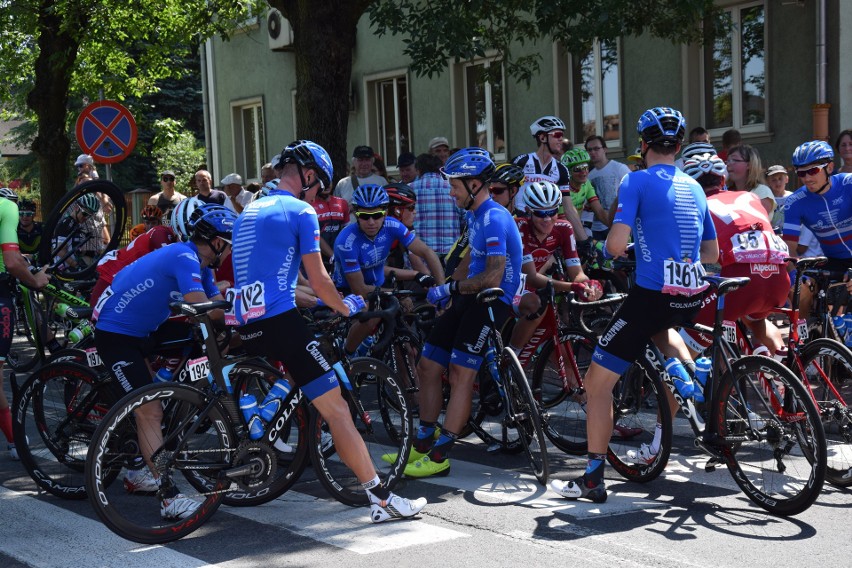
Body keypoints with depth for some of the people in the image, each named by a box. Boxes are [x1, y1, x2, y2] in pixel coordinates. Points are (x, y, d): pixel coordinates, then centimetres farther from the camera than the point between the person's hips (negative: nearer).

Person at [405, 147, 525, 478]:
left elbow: (493, 278, -22)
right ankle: (424, 444, 18)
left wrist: (450, 289, -15)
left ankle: (440, 456, -9)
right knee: (427, 365, 8)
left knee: (460, 373, -14)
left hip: (492, 302, -10)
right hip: (471, 300, 10)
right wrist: (447, 290, 14)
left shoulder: (494, 218, -16)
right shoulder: (476, 215, 16)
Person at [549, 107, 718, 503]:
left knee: (597, 381, 2)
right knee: (660, 326, 42)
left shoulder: (637, 181, -5)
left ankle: (593, 478, 1)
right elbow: (712, 253, 19)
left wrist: (610, 248, 7)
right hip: (693, 295, 7)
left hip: (653, 292, -6)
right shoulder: (694, 187, 14)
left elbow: (617, 244, -16)